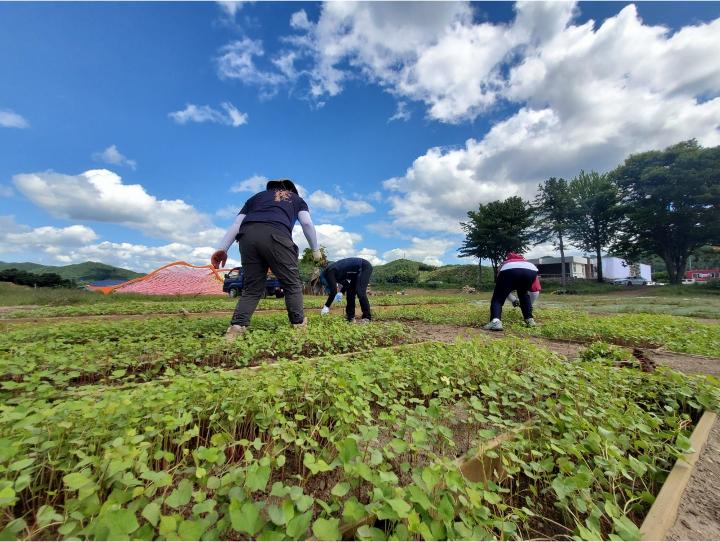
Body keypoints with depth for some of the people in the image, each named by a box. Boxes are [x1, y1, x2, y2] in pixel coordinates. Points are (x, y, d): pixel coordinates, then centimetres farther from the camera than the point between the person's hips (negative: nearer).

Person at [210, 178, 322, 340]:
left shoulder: (257, 196, 37)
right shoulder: (296, 198, 33)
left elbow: (236, 224, 24)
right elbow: (307, 223, 15)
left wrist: (221, 248, 16)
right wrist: (315, 249, 23)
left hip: (248, 234, 4)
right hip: (276, 235, -3)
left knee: (252, 287, 10)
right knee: (292, 284, 7)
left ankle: (236, 327, -4)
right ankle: (299, 324, 5)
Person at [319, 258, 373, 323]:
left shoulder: (330, 272, -16)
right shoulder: (332, 269, 11)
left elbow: (333, 291, -22)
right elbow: (346, 282, 21)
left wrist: (326, 306, -15)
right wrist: (341, 292, 9)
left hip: (365, 267, -10)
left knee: (360, 292, -17)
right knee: (350, 292, 5)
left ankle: (367, 317, -8)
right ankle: (350, 317, 9)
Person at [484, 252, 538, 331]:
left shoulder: (504, 264, 44)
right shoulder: (527, 261, 47)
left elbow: (503, 290, 43)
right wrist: (530, 305, 58)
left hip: (509, 270, -2)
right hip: (531, 271, 3)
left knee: (497, 299, 6)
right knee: (523, 294, 33)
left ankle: (495, 321, -20)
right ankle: (530, 319, 30)